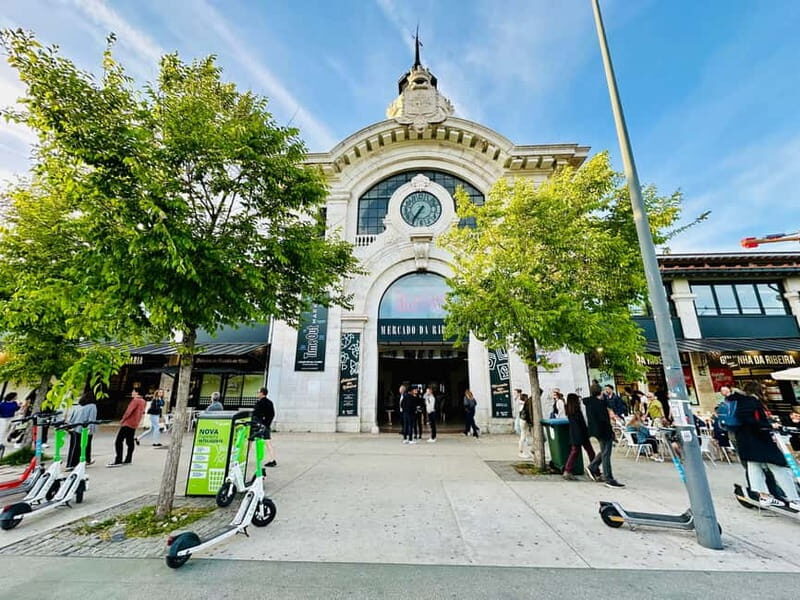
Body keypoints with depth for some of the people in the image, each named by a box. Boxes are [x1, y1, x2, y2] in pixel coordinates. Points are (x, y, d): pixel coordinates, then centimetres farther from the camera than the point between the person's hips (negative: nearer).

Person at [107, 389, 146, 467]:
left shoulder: (135, 400, -15)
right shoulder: (142, 401, 14)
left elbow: (129, 411, -20)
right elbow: (142, 413, 19)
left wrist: (123, 419, -9)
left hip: (128, 423, -10)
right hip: (134, 424, 10)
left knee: (118, 441, -8)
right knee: (130, 442, 13)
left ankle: (118, 461, -10)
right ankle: (128, 460, 17)